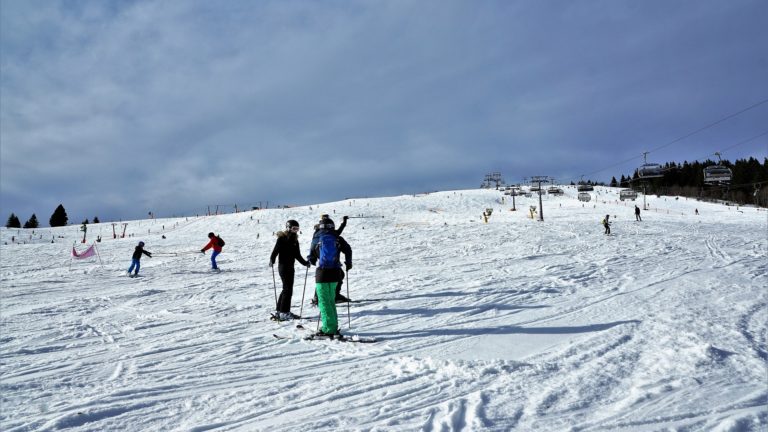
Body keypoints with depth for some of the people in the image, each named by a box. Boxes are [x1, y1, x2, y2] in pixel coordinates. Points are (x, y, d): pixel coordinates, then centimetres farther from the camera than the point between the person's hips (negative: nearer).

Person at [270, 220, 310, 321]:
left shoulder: (295, 239, 13)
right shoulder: (282, 238, -9)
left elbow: (297, 255, 19)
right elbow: (275, 250, -16)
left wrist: (305, 263, 14)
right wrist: (271, 260, -30)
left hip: (290, 267, 8)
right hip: (283, 266, -8)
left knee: (286, 289, 12)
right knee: (288, 289, -9)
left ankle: (279, 311, 21)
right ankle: (284, 312, -5)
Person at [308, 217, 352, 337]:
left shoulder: (317, 239, -3)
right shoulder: (338, 239, 2)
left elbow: (311, 258, 4)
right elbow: (348, 250, 8)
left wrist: (314, 262, 27)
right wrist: (348, 263, 25)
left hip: (322, 273, -3)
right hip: (335, 273, 3)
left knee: (324, 302, 1)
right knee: (331, 300, 16)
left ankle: (329, 329, -5)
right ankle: (333, 327, 20)